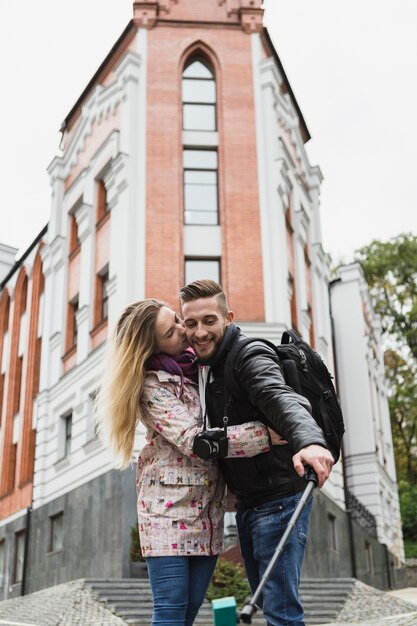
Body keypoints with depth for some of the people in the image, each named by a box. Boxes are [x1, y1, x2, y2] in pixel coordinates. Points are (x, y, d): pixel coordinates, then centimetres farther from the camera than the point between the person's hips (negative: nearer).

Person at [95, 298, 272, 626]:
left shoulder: (201, 363, 8)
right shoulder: (153, 385, -11)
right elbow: (194, 440, -20)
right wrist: (266, 434, -23)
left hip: (208, 507, 6)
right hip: (170, 504, -6)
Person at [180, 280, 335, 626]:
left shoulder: (250, 356, -16)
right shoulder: (210, 368, 13)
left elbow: (282, 399, -36)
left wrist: (309, 440, -55)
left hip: (278, 498, -9)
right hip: (248, 503, 10)